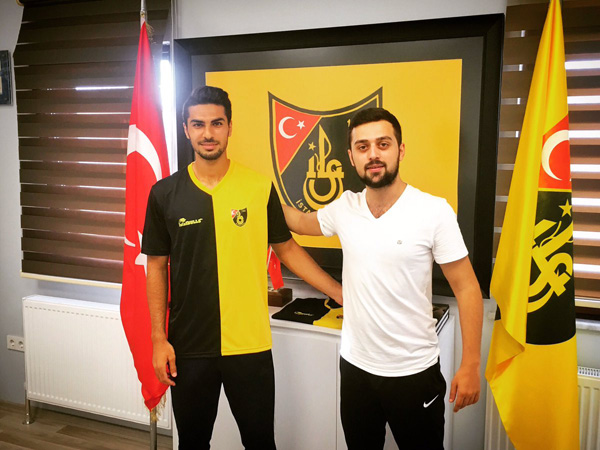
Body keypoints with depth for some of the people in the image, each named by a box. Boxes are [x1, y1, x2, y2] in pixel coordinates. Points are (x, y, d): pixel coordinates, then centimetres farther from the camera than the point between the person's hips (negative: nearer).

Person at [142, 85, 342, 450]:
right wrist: (159, 338, 0)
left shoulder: (261, 188, -4)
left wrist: (341, 294, 1)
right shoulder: (165, 194, -1)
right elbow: (157, 266, 4)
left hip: (250, 346, -1)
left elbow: (287, 248, 6)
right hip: (188, 348, 1)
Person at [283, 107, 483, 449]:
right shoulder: (344, 208, -3)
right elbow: (301, 222, 19)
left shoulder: (434, 211, -15)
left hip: (414, 371, -4)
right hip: (355, 366, 4)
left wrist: (470, 365, -12)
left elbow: (467, 288, -10)